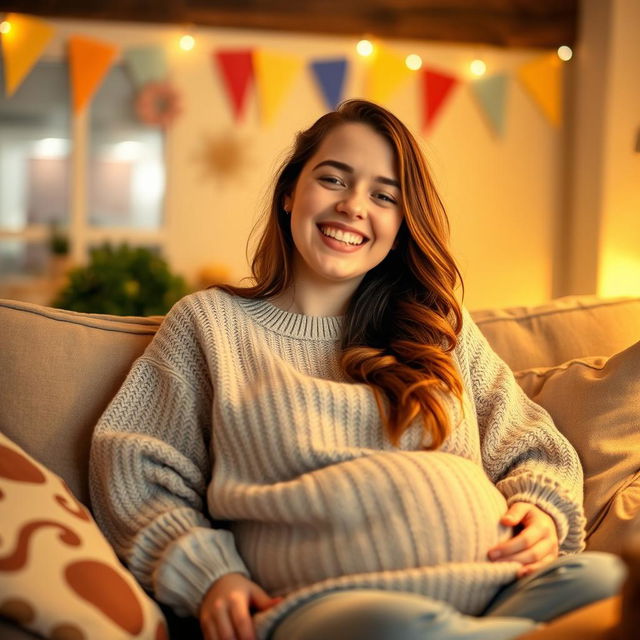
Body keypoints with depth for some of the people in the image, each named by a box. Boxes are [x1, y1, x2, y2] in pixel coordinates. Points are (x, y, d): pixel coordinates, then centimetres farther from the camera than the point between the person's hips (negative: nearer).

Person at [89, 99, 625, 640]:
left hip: (494, 589, 3)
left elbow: (532, 451, 21)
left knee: (604, 578, -32)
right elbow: (137, 472, 9)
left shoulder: (445, 330, 23)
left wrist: (542, 514, -2)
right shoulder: (208, 322, 14)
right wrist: (209, 573, -7)